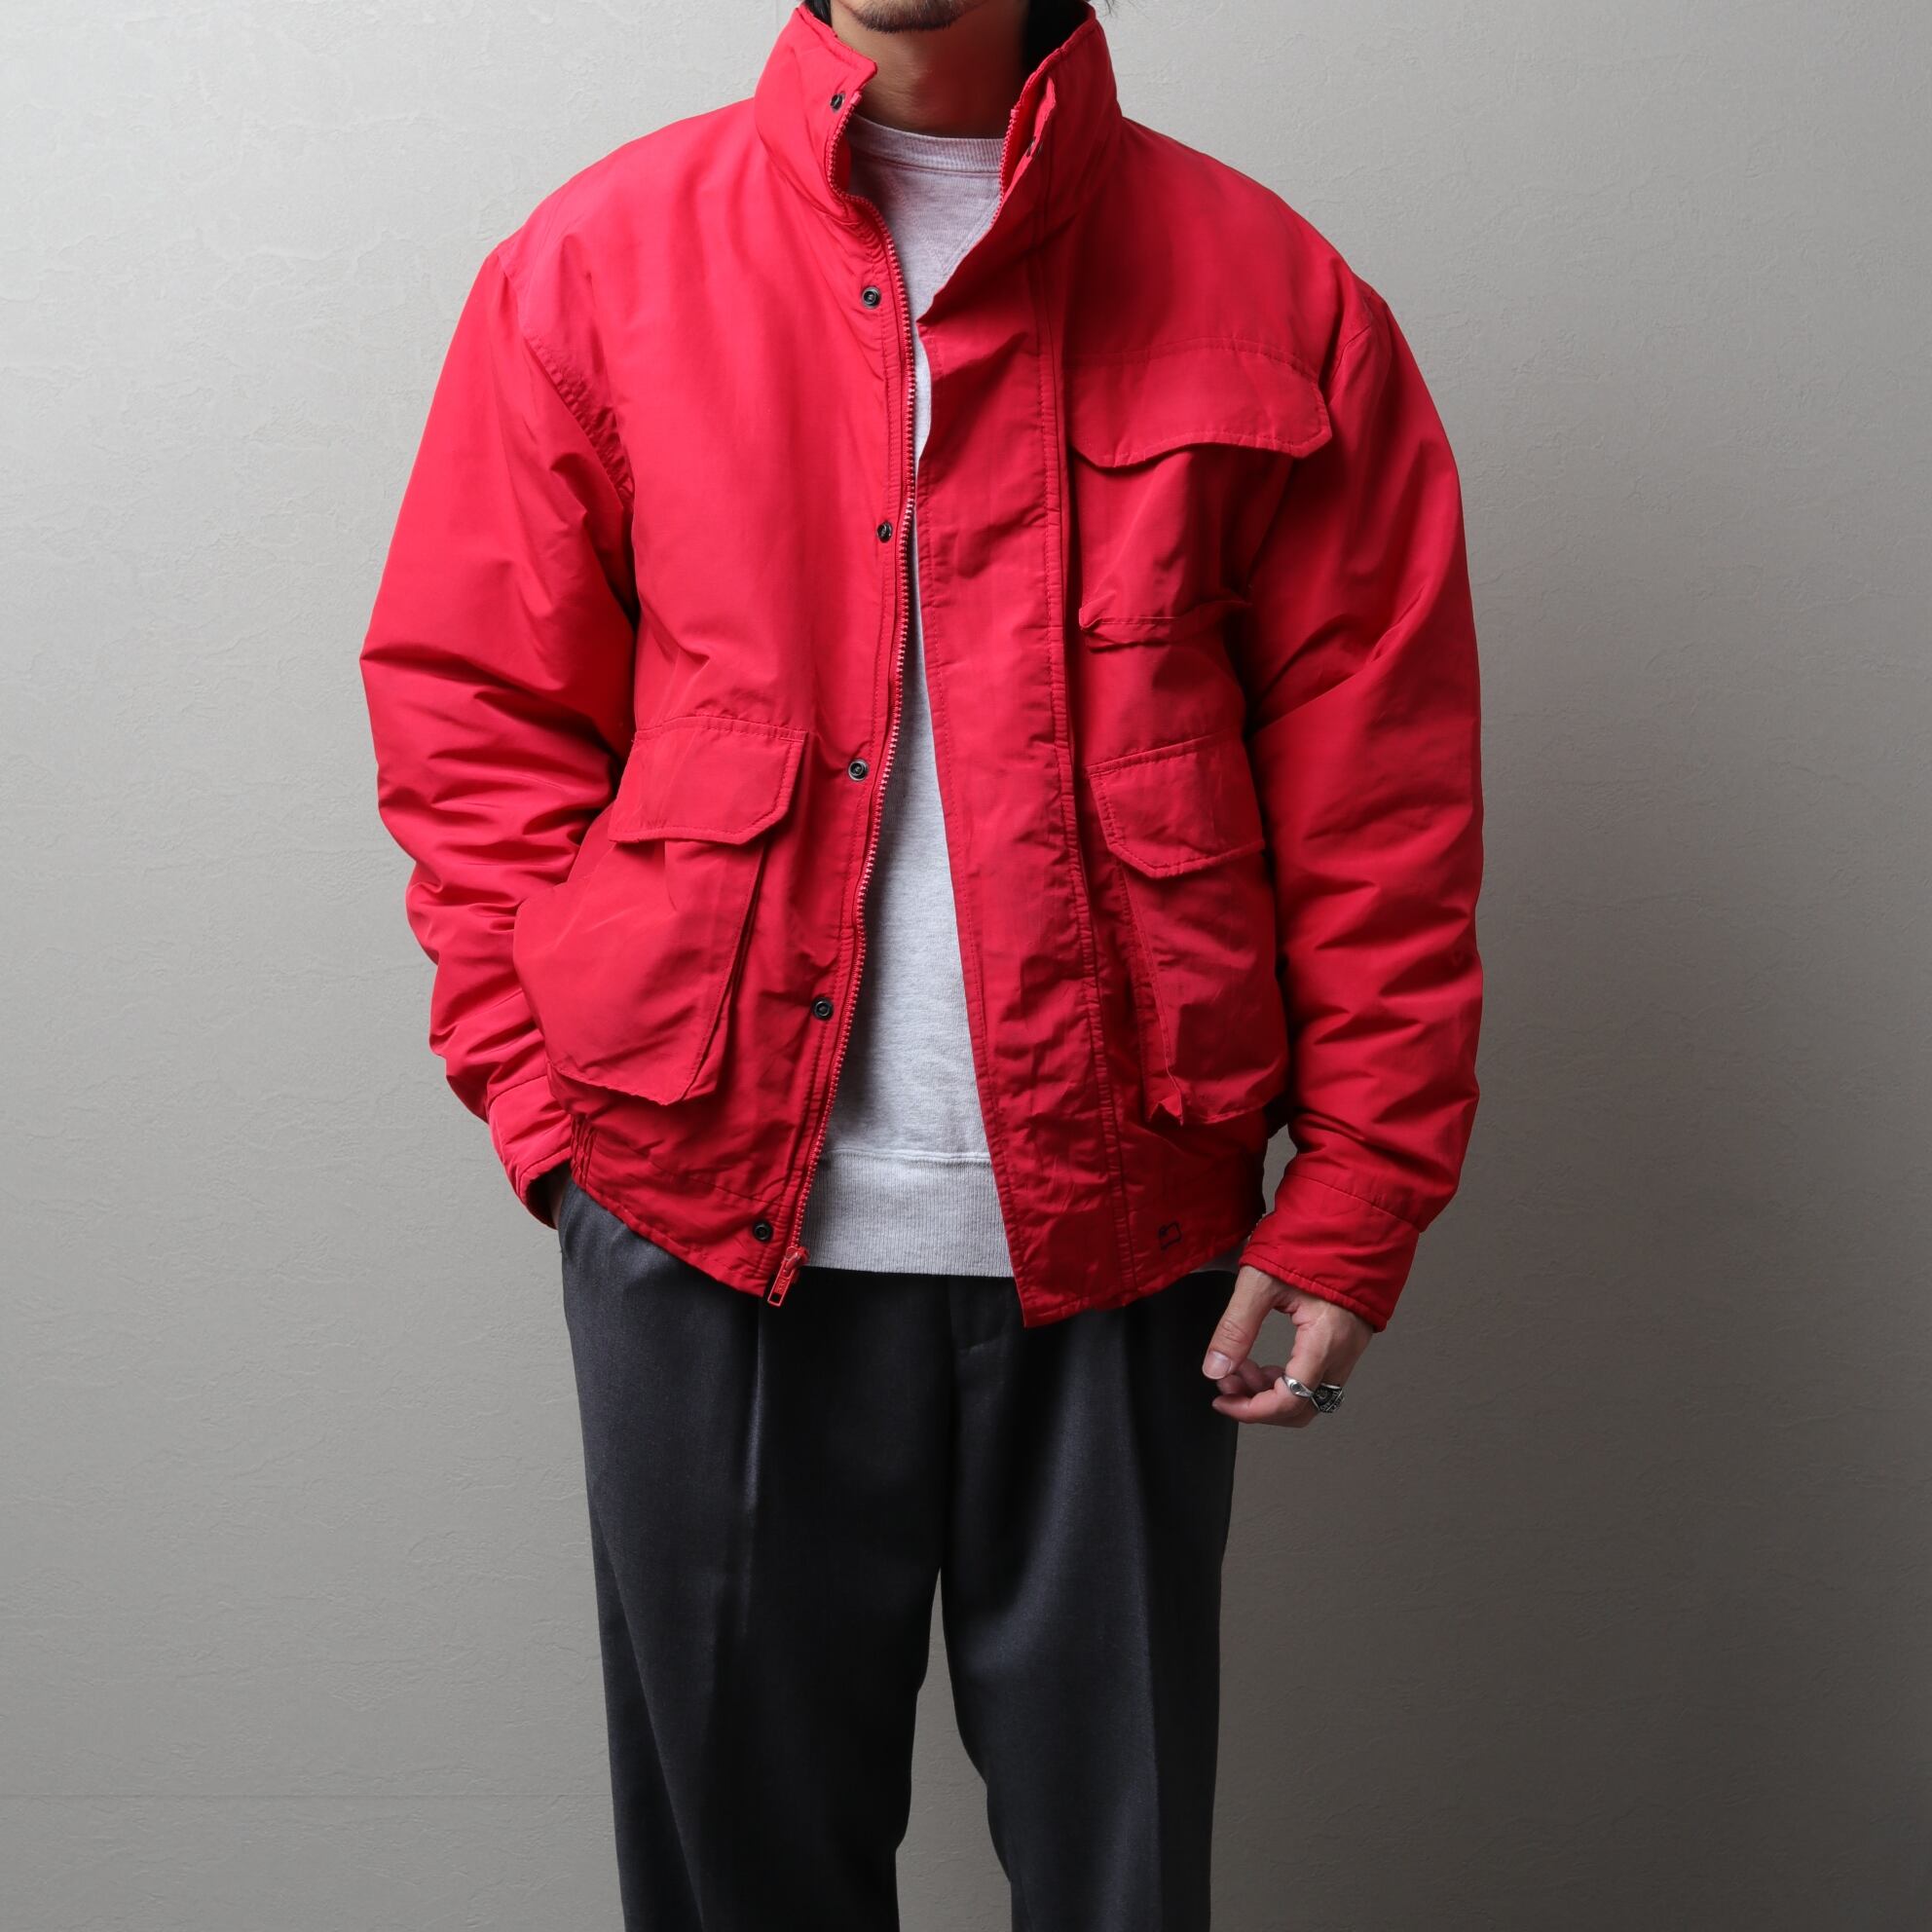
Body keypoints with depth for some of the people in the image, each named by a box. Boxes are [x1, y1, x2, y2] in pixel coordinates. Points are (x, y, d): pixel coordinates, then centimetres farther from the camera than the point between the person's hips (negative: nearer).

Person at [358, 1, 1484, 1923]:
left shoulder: (1273, 303, 2)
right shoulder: (597, 263, 4)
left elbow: (1381, 795, 1)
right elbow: (473, 721, 6)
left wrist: (1355, 1203, -2)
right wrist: (555, 1106, -2)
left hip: (1118, 1229, 0)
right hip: (708, 1210, 1)